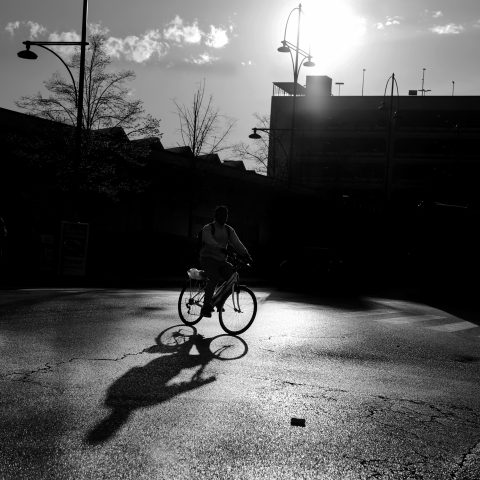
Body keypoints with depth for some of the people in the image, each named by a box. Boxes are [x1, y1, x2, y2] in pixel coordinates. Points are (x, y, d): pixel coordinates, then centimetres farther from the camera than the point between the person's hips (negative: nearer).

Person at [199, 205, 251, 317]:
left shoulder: (229, 230, 11)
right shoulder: (208, 228, -6)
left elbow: (237, 243, -1)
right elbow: (210, 241, -26)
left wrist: (245, 254, -19)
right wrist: (221, 248, -44)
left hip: (221, 261, 5)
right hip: (208, 259, -5)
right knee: (214, 278, -31)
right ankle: (206, 306, -25)